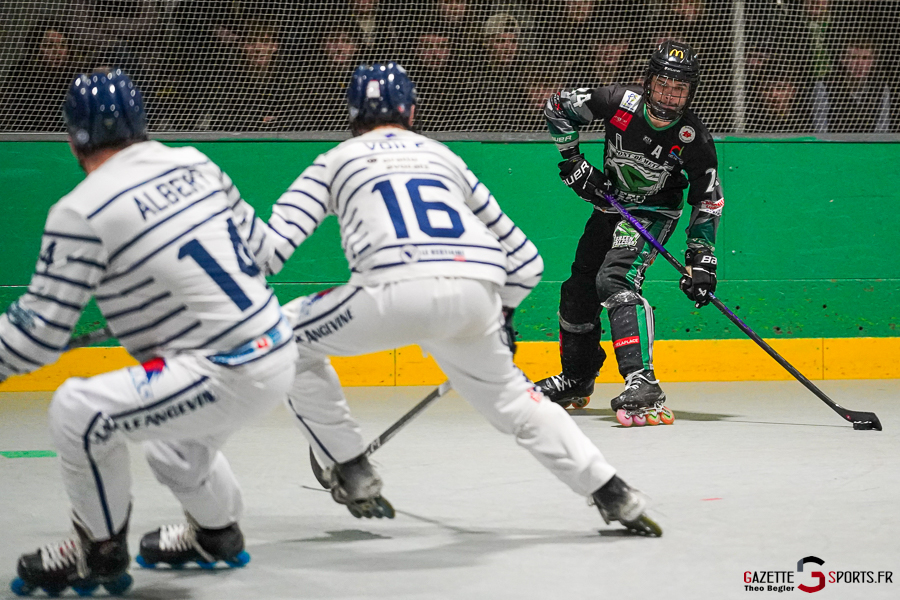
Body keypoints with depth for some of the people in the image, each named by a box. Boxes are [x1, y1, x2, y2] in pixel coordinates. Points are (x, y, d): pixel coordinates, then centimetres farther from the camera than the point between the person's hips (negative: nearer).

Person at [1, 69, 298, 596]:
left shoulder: (81, 212, -13)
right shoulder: (194, 163, 8)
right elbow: (256, 241, 19)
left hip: (228, 375, -9)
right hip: (279, 352, 9)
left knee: (78, 410, -8)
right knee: (174, 446, 33)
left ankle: (101, 552, 8)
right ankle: (217, 534, 59)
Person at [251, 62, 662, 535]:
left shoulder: (336, 161, 24)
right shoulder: (444, 157, 33)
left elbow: (272, 245, 9)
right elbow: (523, 260, 34)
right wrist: (501, 316, 48)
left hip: (397, 291, -4)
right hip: (477, 295, 4)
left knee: (289, 339, 19)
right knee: (511, 397, 27)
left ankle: (352, 476, 15)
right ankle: (613, 495, 21)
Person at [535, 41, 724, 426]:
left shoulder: (693, 140, -25)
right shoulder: (619, 102, -22)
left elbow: (708, 201, -14)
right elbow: (557, 108, -7)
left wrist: (701, 259, -19)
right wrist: (572, 162, -10)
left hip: (654, 213, -5)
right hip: (609, 203, 5)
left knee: (615, 279, -29)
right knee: (579, 290, 13)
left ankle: (642, 382, -40)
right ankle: (577, 380, 39)